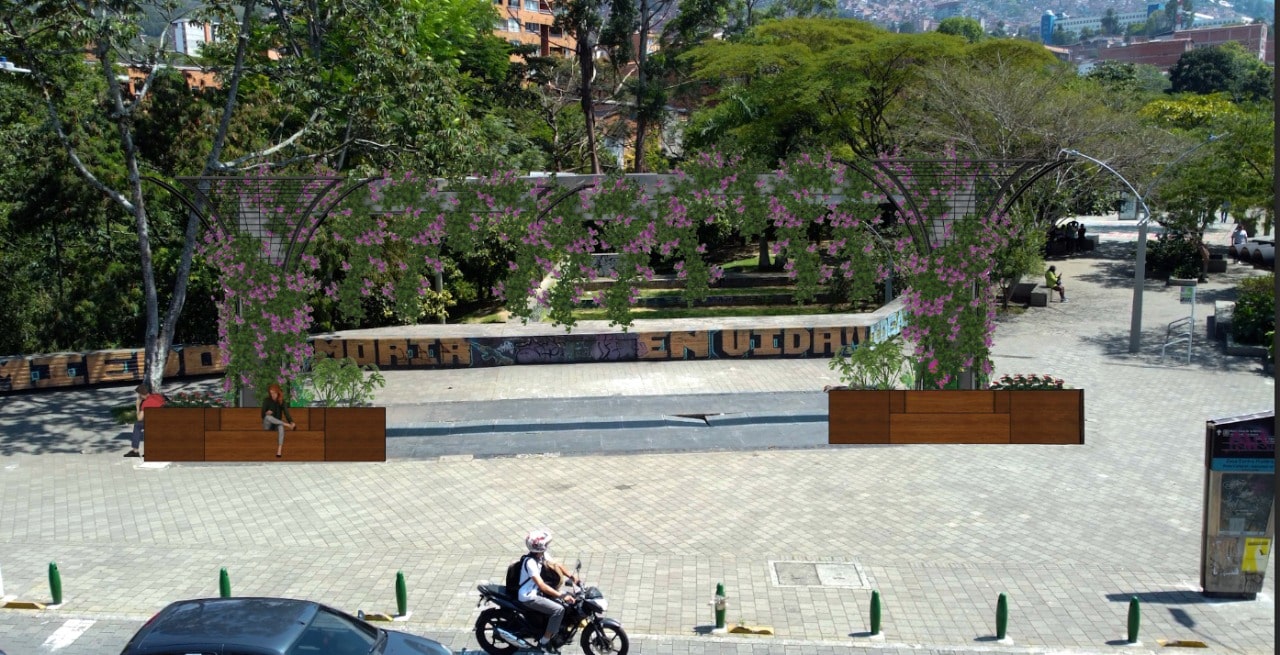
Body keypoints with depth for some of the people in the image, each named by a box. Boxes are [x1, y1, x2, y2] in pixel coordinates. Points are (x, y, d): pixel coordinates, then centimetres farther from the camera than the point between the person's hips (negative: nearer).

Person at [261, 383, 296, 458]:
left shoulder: (282, 402, -2)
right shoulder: (267, 401, -5)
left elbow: (286, 414, -13)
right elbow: (263, 415, -6)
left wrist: (291, 422, -33)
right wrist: (266, 413, -30)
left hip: (277, 424, 1)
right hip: (267, 425, -1)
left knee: (281, 427, -38)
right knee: (268, 417, -37)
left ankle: (279, 450, -47)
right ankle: (287, 425, -32)